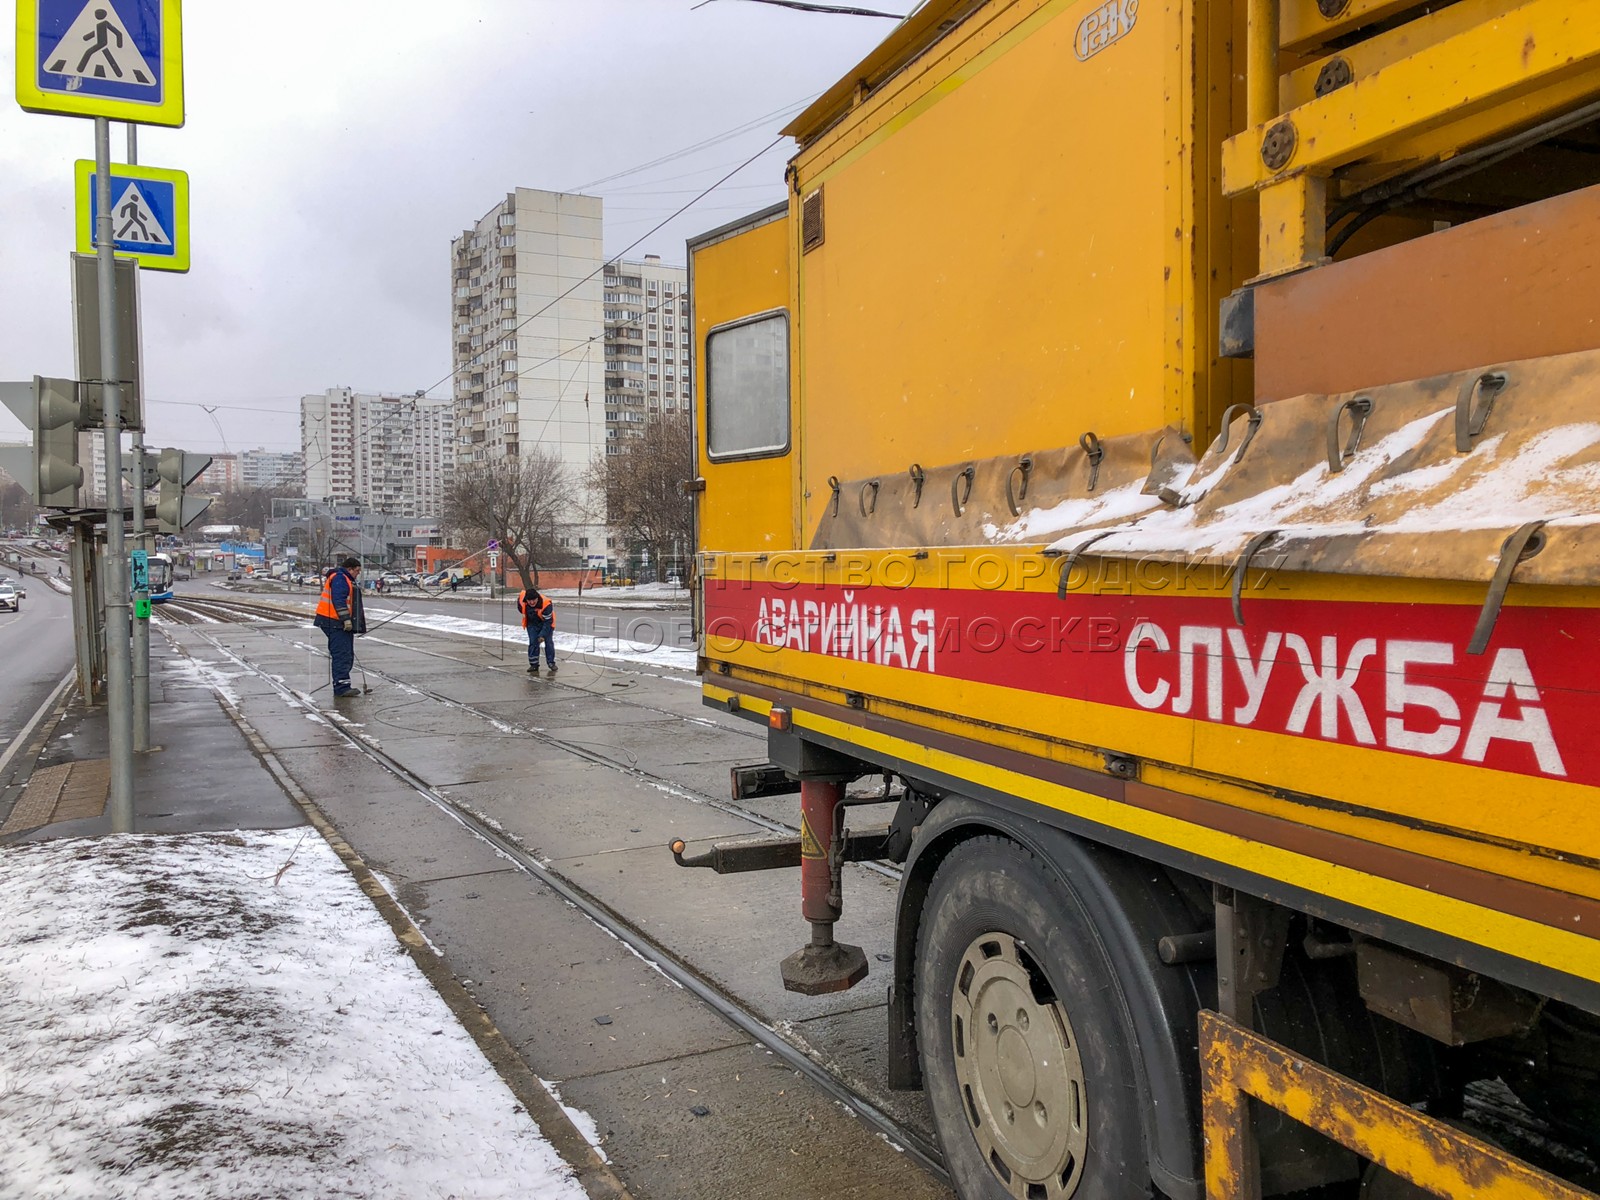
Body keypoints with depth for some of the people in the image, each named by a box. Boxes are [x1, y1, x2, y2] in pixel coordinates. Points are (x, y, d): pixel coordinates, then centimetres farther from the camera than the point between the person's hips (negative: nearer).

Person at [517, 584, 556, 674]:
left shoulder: (546, 604, -38)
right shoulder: (521, 598, -26)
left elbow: (548, 622, -32)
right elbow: (520, 608, 2)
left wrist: (543, 635, -35)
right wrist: (525, 616, 10)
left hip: (546, 622, -3)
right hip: (532, 623, 3)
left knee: (548, 642, -3)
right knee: (533, 643, 0)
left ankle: (551, 663, 9)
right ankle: (533, 664, 7)